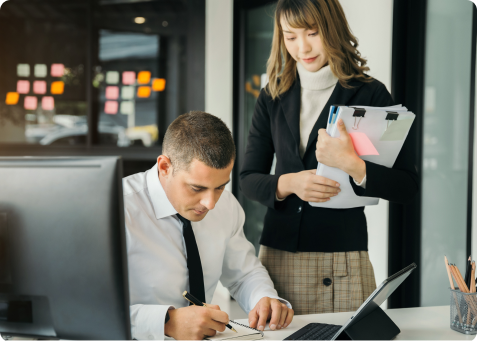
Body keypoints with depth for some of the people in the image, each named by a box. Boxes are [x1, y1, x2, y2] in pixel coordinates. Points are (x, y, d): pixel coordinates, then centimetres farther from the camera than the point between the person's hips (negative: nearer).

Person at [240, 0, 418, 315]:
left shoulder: (370, 94, -1)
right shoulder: (273, 99, 10)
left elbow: (407, 186, -6)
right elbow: (248, 179, 9)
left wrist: (351, 164, -23)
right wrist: (287, 183, -11)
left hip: (342, 261, -3)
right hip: (277, 253, 3)